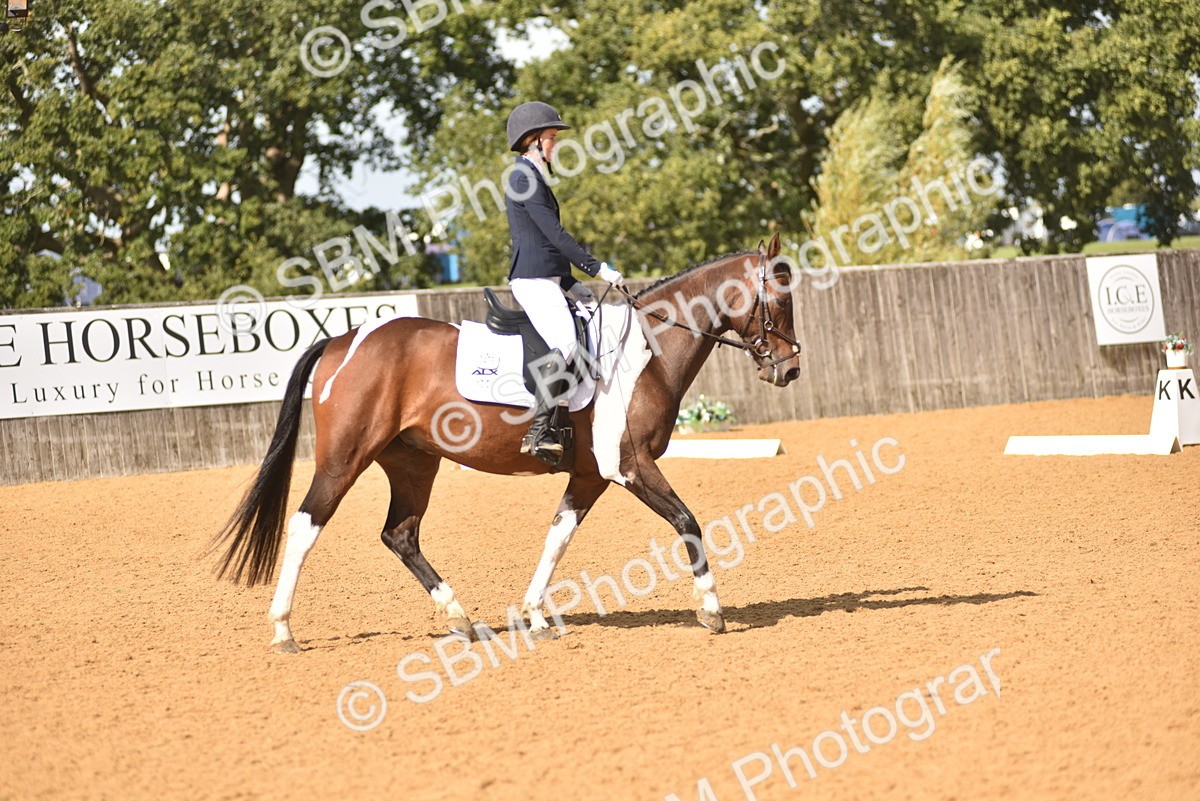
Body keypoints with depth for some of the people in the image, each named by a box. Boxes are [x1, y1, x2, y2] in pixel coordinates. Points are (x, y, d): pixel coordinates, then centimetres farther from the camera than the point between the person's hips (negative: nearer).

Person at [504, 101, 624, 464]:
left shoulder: (531, 178, 21)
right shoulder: (525, 179, -10)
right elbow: (555, 233, -16)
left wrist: (572, 284, 20)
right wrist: (597, 268, -15)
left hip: (543, 280, 11)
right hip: (534, 280, -11)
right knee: (564, 343, -25)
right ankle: (539, 431, -31)